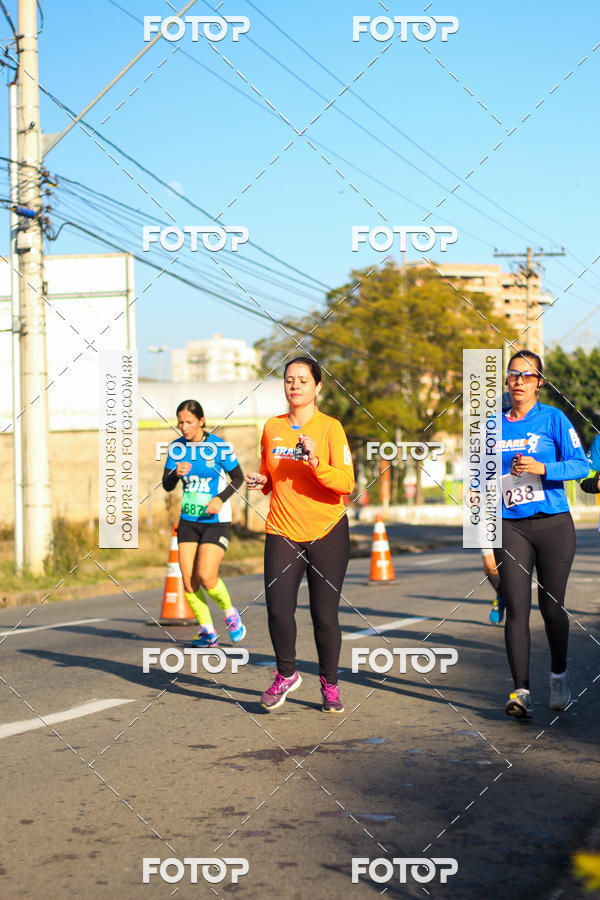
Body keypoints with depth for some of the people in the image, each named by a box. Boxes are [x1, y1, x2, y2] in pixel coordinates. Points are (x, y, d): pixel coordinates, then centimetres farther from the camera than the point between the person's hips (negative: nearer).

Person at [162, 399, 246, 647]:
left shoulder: (219, 446, -10)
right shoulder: (177, 447, 1)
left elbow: (238, 478, 0)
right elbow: (167, 485, 1)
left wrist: (221, 498, -15)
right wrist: (176, 473, -21)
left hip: (216, 521, -4)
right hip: (188, 521, 4)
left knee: (206, 576, -15)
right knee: (188, 579, -3)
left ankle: (230, 614, 13)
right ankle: (207, 631, 12)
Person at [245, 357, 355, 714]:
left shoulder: (330, 427, -5)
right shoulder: (272, 428, 7)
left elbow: (346, 483, -14)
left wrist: (315, 463, -28)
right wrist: (260, 481, -1)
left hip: (327, 533, -3)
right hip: (282, 532, 3)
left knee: (325, 614, -1)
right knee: (278, 608, -11)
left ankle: (330, 684, 19)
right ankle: (286, 674, 13)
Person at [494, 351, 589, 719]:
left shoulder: (553, 418, -1)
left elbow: (581, 465, -8)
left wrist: (541, 468, -20)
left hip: (553, 523, -2)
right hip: (511, 526, 2)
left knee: (552, 606, 6)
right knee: (516, 608, -7)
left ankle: (559, 676, 28)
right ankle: (521, 691, -8)